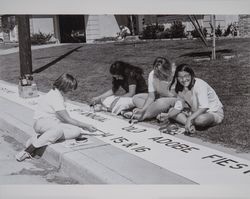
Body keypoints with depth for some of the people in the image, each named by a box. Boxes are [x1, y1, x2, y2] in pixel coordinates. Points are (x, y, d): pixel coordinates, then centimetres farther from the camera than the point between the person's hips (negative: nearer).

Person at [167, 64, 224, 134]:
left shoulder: (200, 84, -24)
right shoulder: (181, 88, -1)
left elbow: (204, 107, -35)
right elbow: (178, 107, -4)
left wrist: (189, 118, -44)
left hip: (214, 113, -7)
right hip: (196, 113, 7)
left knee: (200, 119, -42)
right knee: (171, 112, -7)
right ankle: (191, 125, -23)